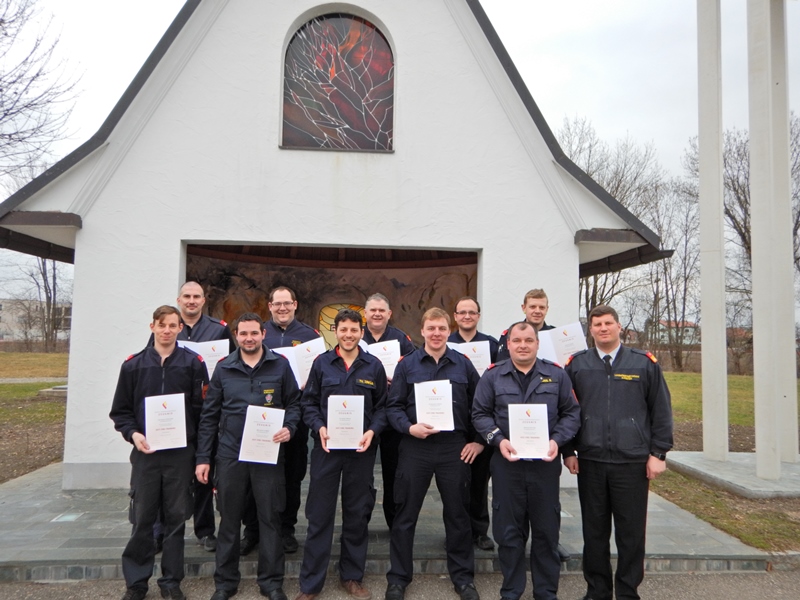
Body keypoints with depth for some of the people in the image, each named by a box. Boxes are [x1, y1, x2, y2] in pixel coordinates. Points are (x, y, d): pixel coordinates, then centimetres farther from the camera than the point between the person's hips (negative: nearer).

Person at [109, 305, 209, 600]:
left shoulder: (193, 363, 1)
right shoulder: (133, 365, 5)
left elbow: (202, 407, -1)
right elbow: (120, 410, 8)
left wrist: (199, 448, -7)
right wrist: (133, 434, -9)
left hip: (181, 453, -1)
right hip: (145, 452, 1)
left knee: (176, 518, 8)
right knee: (142, 519, 7)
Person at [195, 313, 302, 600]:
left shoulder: (280, 365, 0)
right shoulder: (223, 368, 3)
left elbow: (294, 402, 7)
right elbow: (209, 415, 5)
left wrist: (289, 427, -13)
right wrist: (203, 457, 2)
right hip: (230, 454, 1)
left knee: (270, 517, 7)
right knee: (229, 519, 12)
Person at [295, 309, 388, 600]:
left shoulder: (374, 366, 3)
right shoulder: (321, 363, 2)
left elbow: (382, 406, 5)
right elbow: (309, 402, 4)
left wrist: (372, 431, -11)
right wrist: (319, 427, -12)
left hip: (361, 448, 1)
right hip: (326, 447, -1)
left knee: (358, 514, 12)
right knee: (319, 514, 5)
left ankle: (352, 577, 30)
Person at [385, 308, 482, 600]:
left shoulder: (463, 364, 4)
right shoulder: (407, 365, 2)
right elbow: (393, 406, 1)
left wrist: (479, 440, 3)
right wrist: (409, 427, -15)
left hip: (455, 448, 1)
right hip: (415, 447, 0)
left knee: (458, 513, 12)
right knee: (405, 514, 8)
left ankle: (463, 576, 30)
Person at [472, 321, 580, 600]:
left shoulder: (557, 375, 4)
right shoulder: (492, 376, 2)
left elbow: (572, 413, 4)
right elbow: (480, 414, 3)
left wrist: (557, 440, -10)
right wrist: (498, 439, -11)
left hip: (546, 463, 1)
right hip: (506, 463, 0)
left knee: (546, 530, 10)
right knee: (509, 530, 10)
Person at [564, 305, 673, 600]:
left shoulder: (645, 363, 3)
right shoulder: (576, 364, 4)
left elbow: (661, 410, 4)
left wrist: (658, 453, 0)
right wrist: (567, 451, 3)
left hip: (633, 462, -1)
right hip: (589, 462, 1)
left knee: (631, 531, 8)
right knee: (594, 531, 11)